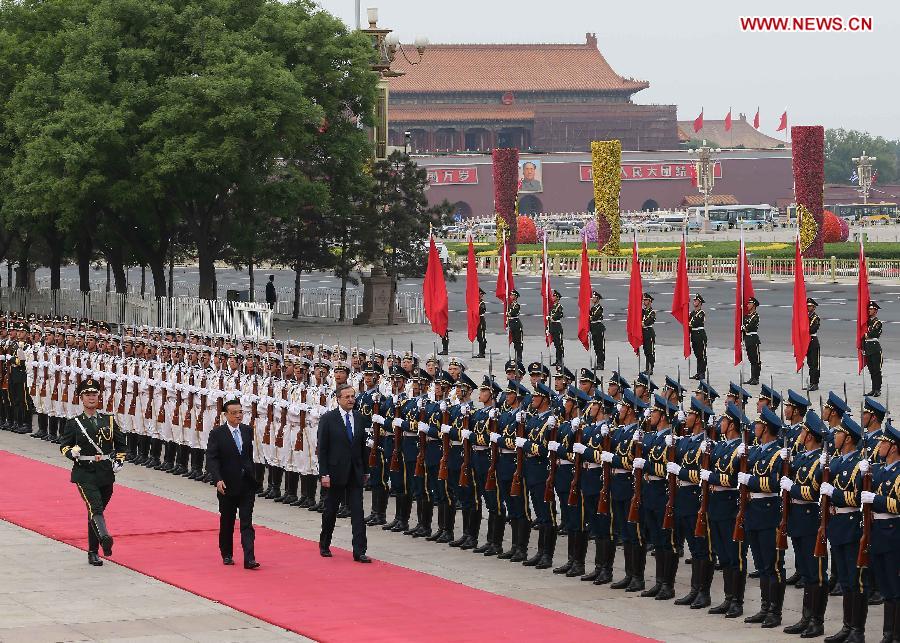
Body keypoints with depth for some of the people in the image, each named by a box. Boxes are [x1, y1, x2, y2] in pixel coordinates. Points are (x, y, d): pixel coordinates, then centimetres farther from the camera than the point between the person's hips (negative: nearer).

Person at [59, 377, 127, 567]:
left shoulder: (108, 421, 10)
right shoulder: (74, 423, 3)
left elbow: (121, 443, 19)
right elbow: (64, 446, 6)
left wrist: (119, 460, 3)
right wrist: (72, 451, -16)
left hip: (106, 474, 3)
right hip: (84, 474, -3)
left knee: (96, 512, 10)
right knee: (95, 507, -24)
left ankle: (93, 553, 18)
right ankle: (104, 539, -44)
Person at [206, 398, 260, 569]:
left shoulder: (247, 431, 6)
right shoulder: (217, 434, -8)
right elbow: (211, 459, -13)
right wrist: (217, 479, -25)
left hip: (247, 485, 2)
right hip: (227, 485, -2)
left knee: (247, 522, -5)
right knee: (227, 522, 12)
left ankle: (249, 559, -12)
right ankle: (226, 555, 28)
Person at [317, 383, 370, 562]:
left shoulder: (359, 418, 6)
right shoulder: (328, 419, -6)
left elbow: (362, 445, 13)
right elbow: (322, 449, -7)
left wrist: (365, 471, 11)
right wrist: (324, 474, -12)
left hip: (355, 473, 3)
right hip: (335, 472, -3)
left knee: (358, 512, -5)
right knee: (330, 511, 11)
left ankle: (359, 551, -7)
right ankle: (324, 545, 29)